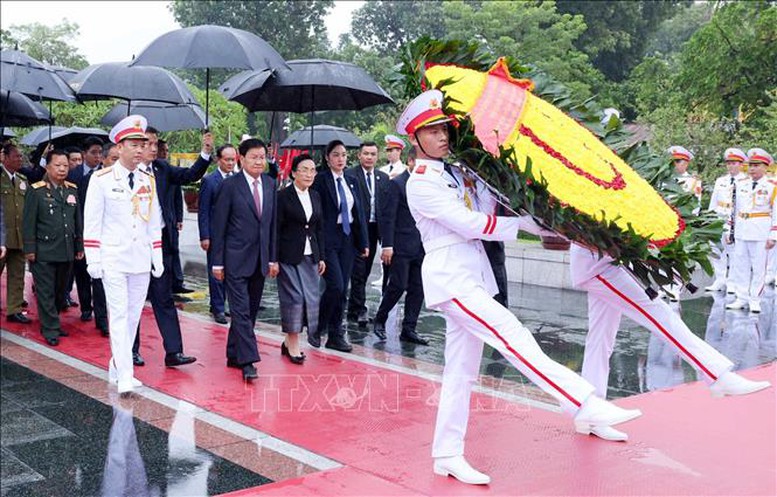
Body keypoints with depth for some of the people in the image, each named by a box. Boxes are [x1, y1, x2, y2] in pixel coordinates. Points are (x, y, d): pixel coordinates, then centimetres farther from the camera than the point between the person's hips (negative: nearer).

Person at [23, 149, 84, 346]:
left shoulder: (72, 190, 10)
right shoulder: (36, 191, -4)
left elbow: (78, 220, 14)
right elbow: (29, 222, -5)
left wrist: (79, 246, 12)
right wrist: (29, 249, -8)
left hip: (66, 251, 5)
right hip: (44, 252, -5)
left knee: (60, 291, 13)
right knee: (46, 292, 0)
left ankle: (51, 323, 26)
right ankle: (50, 329, 6)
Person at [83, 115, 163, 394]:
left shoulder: (148, 180, 8)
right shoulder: (101, 179, -5)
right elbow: (91, 222, -5)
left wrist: (158, 258, 9)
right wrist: (93, 260, -9)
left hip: (141, 261, 5)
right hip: (113, 260, -5)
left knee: (133, 316, 10)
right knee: (119, 315, -7)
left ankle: (116, 368, 24)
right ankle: (125, 377, -7)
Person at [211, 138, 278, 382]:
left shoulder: (270, 184, 8)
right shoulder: (230, 185, -7)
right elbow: (218, 226, -5)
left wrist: (273, 258, 9)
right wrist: (218, 262, -7)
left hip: (260, 259, 6)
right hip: (236, 259, -6)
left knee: (251, 310, 11)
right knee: (241, 311, -8)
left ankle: (234, 356, 23)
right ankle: (247, 361, -6)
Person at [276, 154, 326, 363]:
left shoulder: (315, 196, 12)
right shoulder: (283, 196, -7)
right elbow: (276, 230, -8)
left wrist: (321, 257, 12)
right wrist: (274, 259, -12)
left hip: (309, 256, 6)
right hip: (289, 257, -6)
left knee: (311, 297, 3)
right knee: (294, 297, -5)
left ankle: (289, 341, 17)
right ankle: (293, 345, 7)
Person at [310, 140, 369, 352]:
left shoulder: (351, 182, 13)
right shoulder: (320, 180, -6)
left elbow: (359, 213, 14)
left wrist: (363, 242, 10)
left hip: (347, 239, 6)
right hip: (328, 239, -6)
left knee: (342, 289, 7)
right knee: (335, 286, -14)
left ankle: (336, 336, 15)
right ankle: (317, 328, 5)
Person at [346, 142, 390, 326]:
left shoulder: (384, 178, 12)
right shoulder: (349, 175, -4)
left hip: (375, 229, 5)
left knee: (365, 271, 12)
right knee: (358, 271, -5)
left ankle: (354, 309, 22)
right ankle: (359, 310, -2)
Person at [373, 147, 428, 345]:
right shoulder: (397, 183, -6)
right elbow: (388, 217, -10)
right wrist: (387, 245, -15)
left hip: (421, 246, 6)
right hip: (401, 245, -6)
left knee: (417, 289, 5)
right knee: (398, 285, -6)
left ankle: (408, 329, 12)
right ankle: (379, 319, 16)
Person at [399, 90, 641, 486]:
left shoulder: (454, 173, 16)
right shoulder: (421, 183, -8)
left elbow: (484, 213, 9)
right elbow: (473, 226, -13)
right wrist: (535, 224, -10)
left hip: (474, 274, 8)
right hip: (450, 275, -8)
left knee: (461, 370, 7)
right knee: (512, 336, -17)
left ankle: (447, 455, 13)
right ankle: (587, 407, -23)